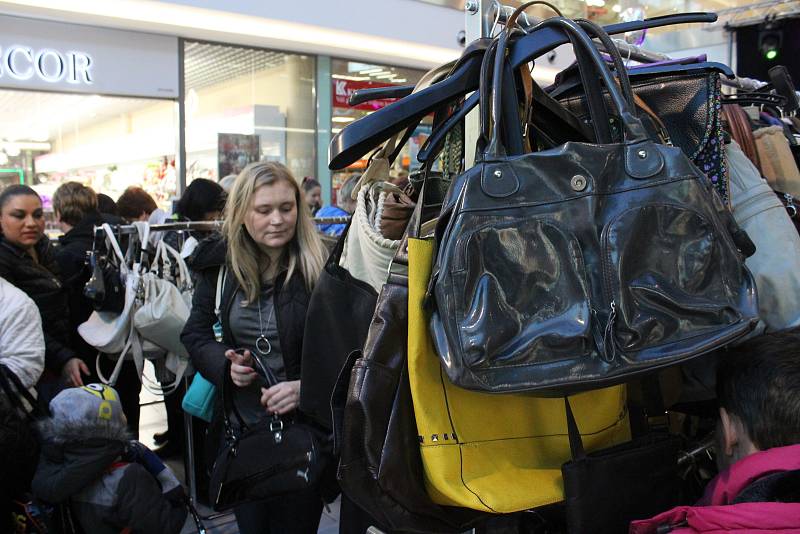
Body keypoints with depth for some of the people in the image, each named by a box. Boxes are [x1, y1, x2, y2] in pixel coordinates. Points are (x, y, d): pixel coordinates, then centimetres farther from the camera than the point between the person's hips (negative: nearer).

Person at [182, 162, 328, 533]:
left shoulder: (321, 267, -15)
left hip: (304, 427, -4)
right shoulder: (220, 265, -2)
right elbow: (196, 334, 7)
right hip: (240, 426, 4)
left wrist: (306, 387, -28)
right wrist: (225, 364, -12)